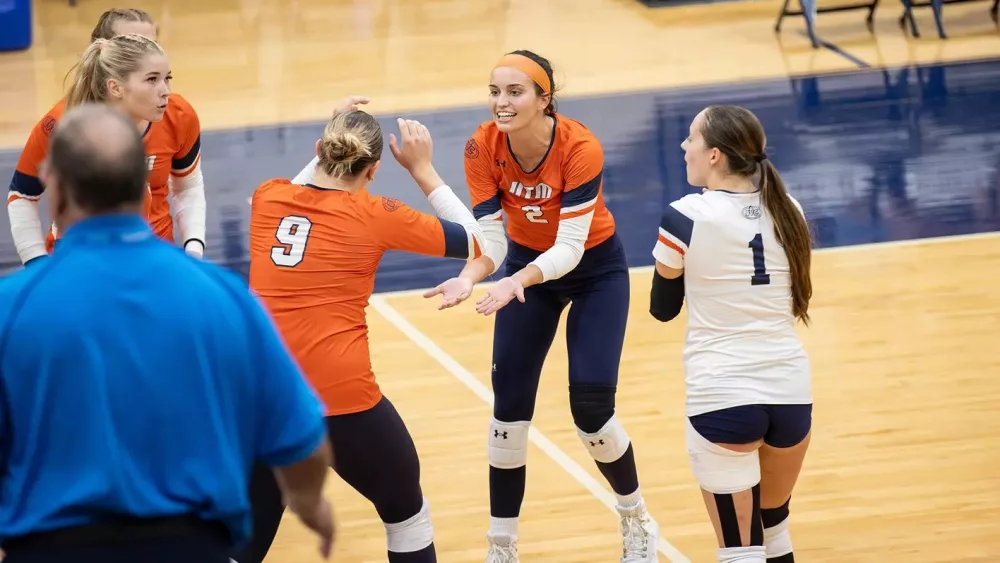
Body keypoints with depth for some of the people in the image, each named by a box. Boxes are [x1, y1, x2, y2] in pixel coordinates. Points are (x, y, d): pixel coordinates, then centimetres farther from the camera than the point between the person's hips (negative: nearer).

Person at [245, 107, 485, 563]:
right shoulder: (375, 216, -2)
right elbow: (473, 242, 10)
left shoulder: (266, 199, 7)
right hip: (342, 399, -3)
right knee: (406, 515, 21)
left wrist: (326, 148, 32)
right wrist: (422, 169, 15)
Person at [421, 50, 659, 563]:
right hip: (527, 265, 3)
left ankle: (636, 520, 18)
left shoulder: (580, 147, -32)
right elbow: (489, 237, -20)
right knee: (509, 409, -4)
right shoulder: (483, 147, -21)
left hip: (595, 270, -3)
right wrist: (469, 277, -41)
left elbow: (570, 246, -33)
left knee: (591, 410, -9)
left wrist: (517, 282, -49)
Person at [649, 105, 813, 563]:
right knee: (774, 525, 25)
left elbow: (662, 309, 3)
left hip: (722, 398, -5)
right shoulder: (787, 211, 4)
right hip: (790, 391, 5)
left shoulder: (686, 218, -10)